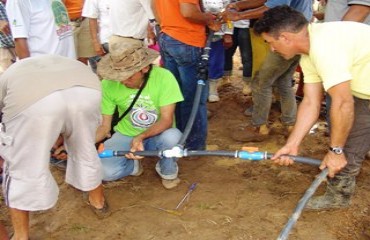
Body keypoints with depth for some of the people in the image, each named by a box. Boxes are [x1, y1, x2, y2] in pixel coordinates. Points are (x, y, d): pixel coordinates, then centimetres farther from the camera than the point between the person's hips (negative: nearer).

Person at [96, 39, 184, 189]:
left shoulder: (164, 77, -23)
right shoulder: (108, 84, -18)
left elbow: (167, 120, -24)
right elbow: (104, 126, -10)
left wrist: (141, 137, -41)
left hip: (157, 135, -1)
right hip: (125, 136, 1)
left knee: (172, 136, -37)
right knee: (105, 171, -27)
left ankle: (167, 171, 0)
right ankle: (133, 165, 10)